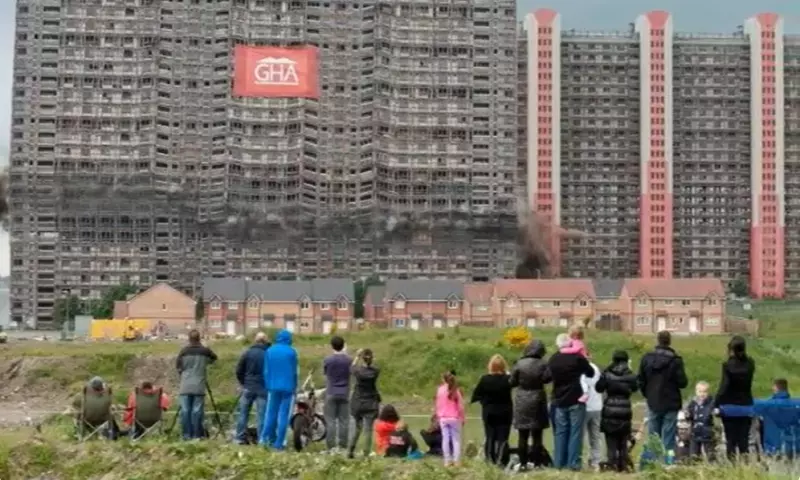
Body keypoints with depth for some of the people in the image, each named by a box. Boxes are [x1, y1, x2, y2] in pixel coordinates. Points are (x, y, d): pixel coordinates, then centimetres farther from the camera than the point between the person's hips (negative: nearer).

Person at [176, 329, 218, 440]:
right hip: (199, 386, -1)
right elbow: (214, 358, 16)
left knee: (185, 410, 3)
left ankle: (186, 435, 2)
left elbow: (178, 366, 6)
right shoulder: (205, 351, -2)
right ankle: (196, 435, -2)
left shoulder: (184, 351, 0)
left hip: (185, 386, 1)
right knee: (197, 411, 0)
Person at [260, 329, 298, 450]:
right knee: (284, 415, -1)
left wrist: (267, 385, 13)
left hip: (273, 387, 3)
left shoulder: (269, 351, 5)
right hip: (288, 387, -3)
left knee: (271, 413, 12)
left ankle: (264, 437, 5)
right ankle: (279, 443, -4)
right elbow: (294, 372, 0)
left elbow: (266, 371, 6)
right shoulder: (291, 352, -4)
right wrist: (294, 387, 9)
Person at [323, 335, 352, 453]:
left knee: (331, 420, 0)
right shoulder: (348, 359, -2)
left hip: (331, 394, -2)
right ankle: (343, 446, 4)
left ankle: (331, 446, -4)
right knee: (344, 421, 4)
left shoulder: (327, 360, -6)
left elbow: (325, 373, 5)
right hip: (344, 394, 2)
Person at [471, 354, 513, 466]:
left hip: (489, 413, 2)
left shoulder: (484, 379, -8)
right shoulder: (507, 379, -13)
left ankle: (490, 460, 11)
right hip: (504, 413, -2)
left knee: (490, 438, 11)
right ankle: (499, 461, -9)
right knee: (502, 438, 0)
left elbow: (476, 395, -2)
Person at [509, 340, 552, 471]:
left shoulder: (519, 364, -3)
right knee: (537, 435, 6)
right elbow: (547, 378, -18)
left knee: (523, 436, 7)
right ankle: (537, 463, 5)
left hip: (521, 402, 1)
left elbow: (512, 382, -2)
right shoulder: (542, 364, -8)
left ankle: (523, 463, 5)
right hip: (537, 401, -1)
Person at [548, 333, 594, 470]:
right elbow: (591, 373, 1)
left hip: (559, 401, 4)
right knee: (575, 432, -1)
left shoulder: (552, 359, 5)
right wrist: (583, 361, 16)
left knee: (560, 432, 9)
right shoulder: (577, 357, -10)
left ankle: (559, 463, 8)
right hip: (576, 400, -4)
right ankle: (573, 463, -5)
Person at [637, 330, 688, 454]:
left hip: (653, 403, 3)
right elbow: (682, 382, -13)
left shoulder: (647, 358, 1)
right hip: (670, 404, -3)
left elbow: (641, 381, 4)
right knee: (668, 436, 0)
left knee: (653, 437, 10)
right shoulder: (675, 360, -13)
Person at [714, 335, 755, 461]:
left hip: (730, 406, -4)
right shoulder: (750, 364, 0)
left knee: (731, 440, 2)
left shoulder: (728, 365, -13)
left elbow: (724, 387, -16)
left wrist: (716, 405, -11)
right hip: (746, 405, 4)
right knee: (744, 440, 9)